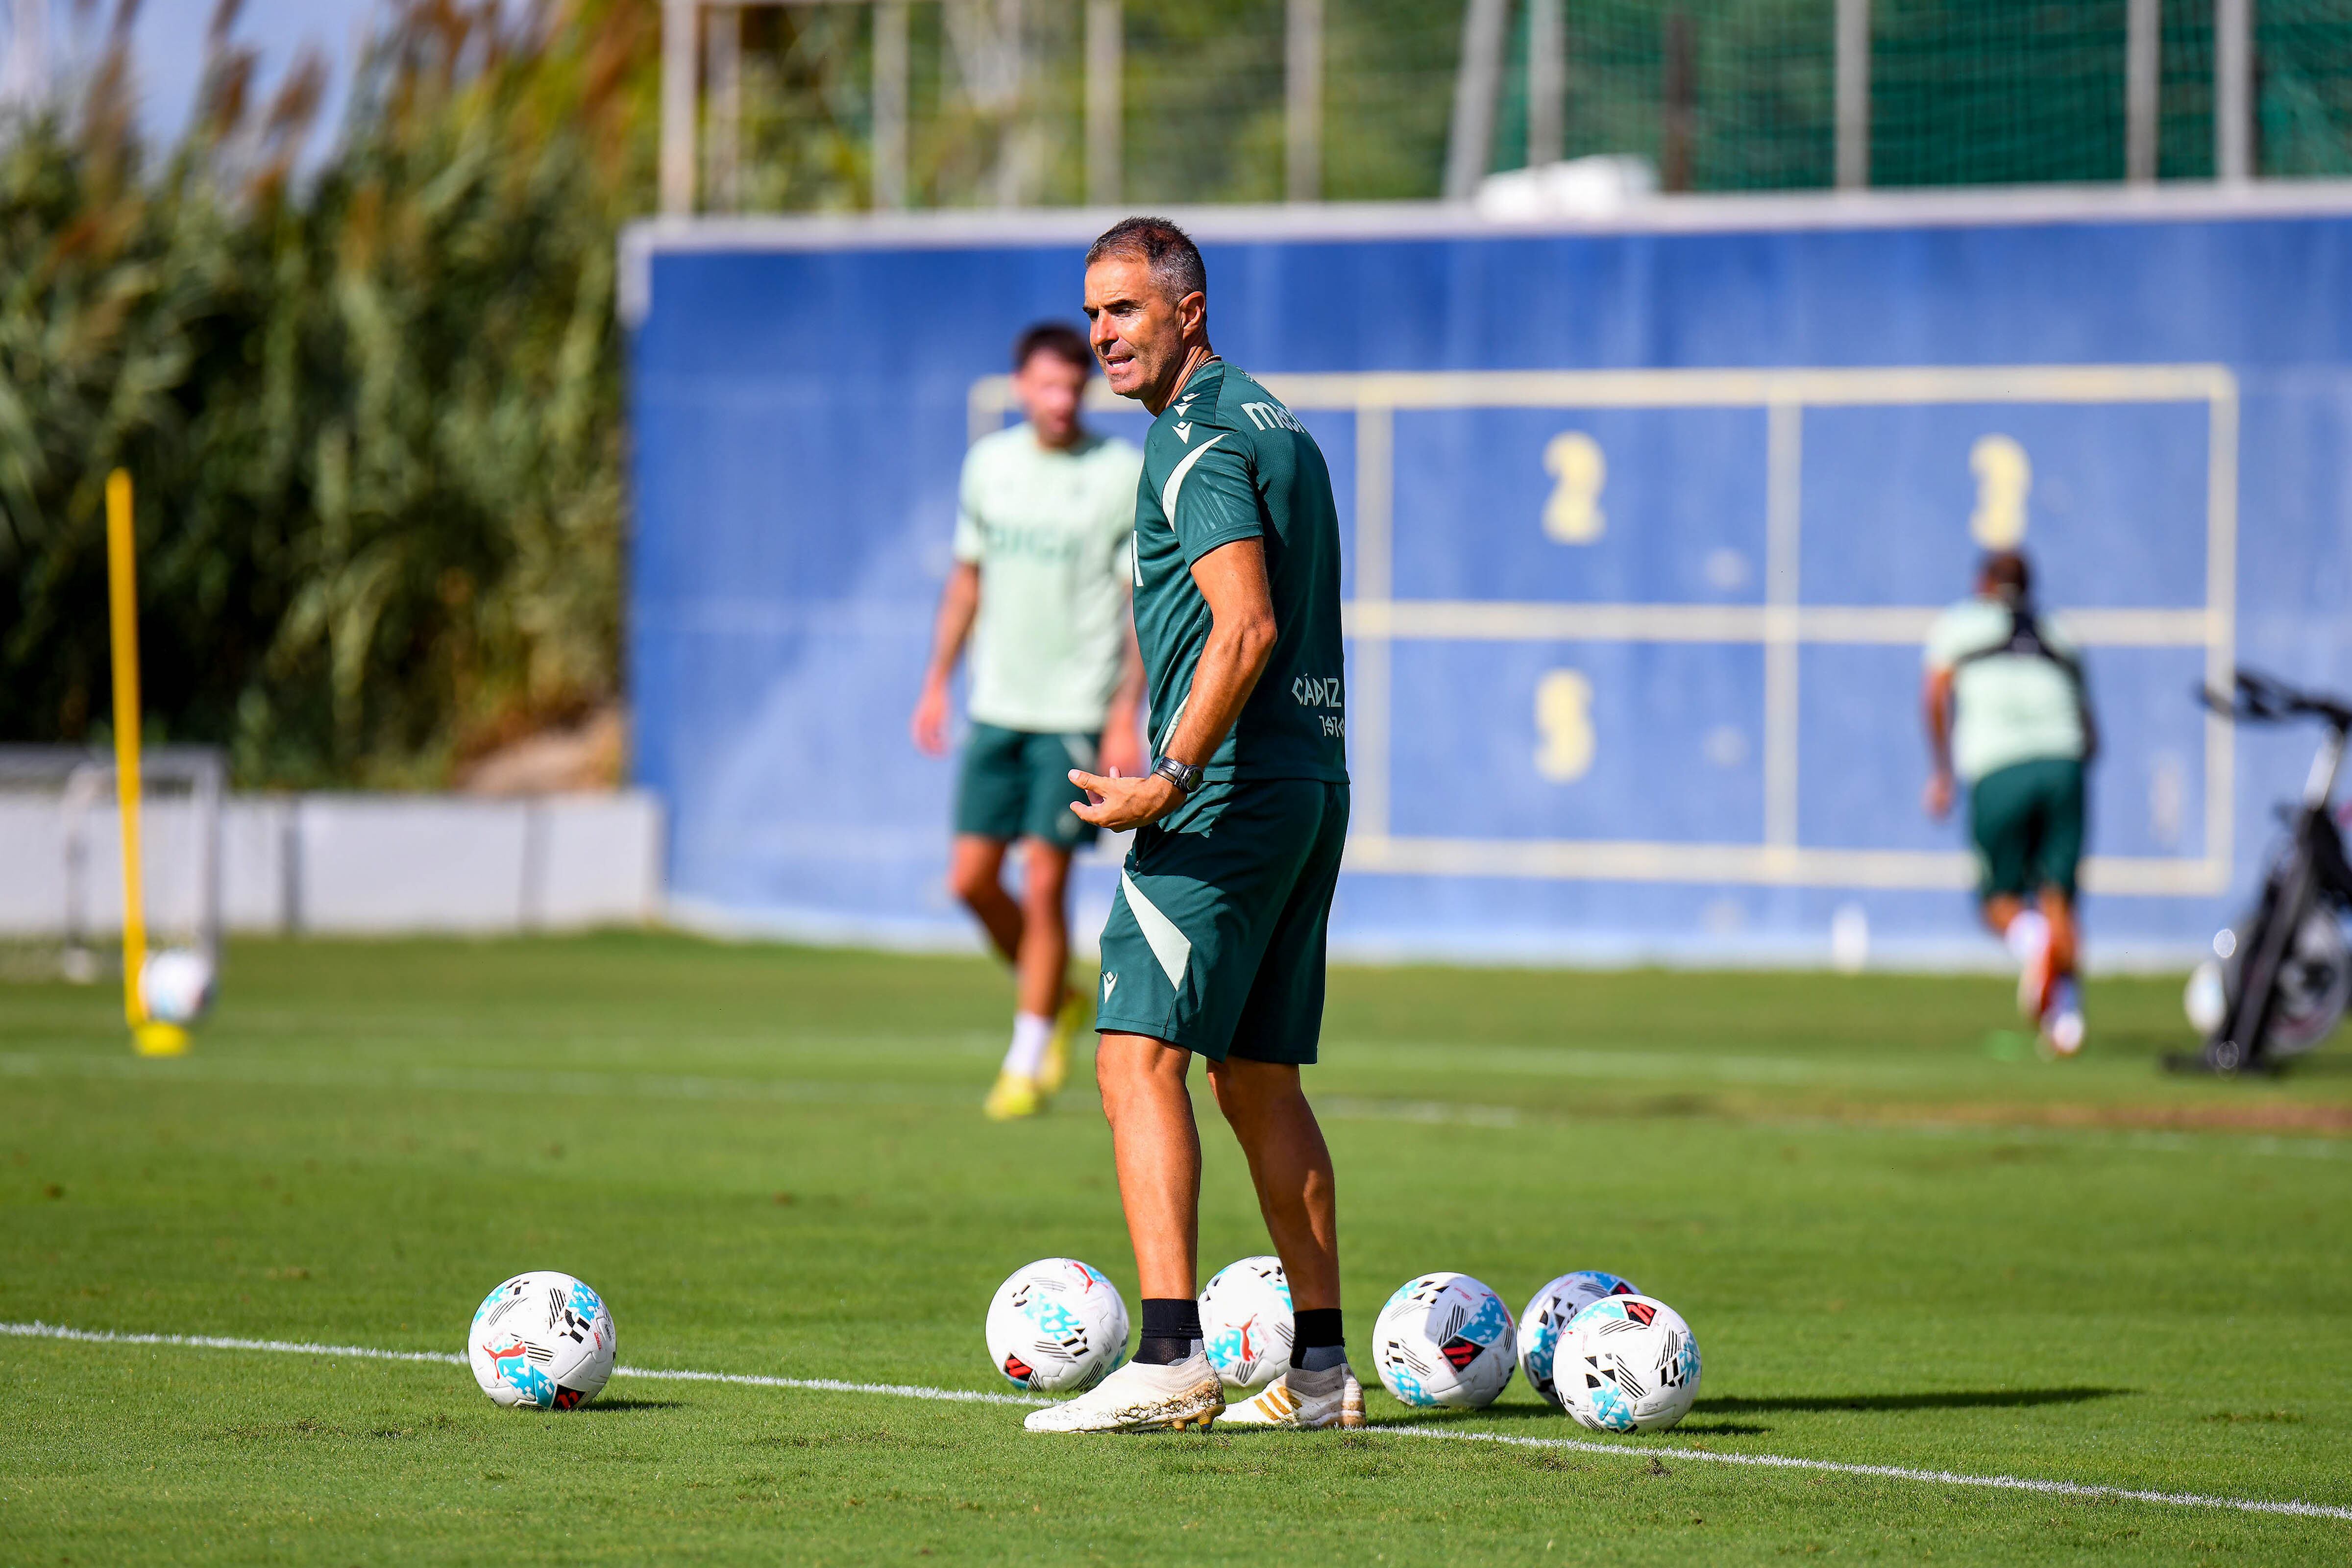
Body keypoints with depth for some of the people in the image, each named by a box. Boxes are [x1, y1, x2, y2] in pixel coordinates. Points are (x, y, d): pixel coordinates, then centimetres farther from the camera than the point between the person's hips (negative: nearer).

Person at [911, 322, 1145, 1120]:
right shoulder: (989, 463, 7)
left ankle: (1028, 1063, 5)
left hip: (1077, 713, -5)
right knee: (972, 878, 2)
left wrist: (1127, 716, -13)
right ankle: (1057, 1000, 26)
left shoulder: (1123, 475, -7)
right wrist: (937, 683, 12)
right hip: (996, 704, 5)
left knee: (1045, 883, -6)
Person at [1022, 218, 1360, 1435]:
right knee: (1261, 1080, 13)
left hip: (1226, 797, -10)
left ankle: (1170, 1357, -23)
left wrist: (1171, 778, -24)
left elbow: (1246, 629, -22)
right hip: (1312, 787, 10)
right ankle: (1318, 1367, 12)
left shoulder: (1195, 443, -11)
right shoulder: (1276, 424, 19)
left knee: (1139, 1059, -12)